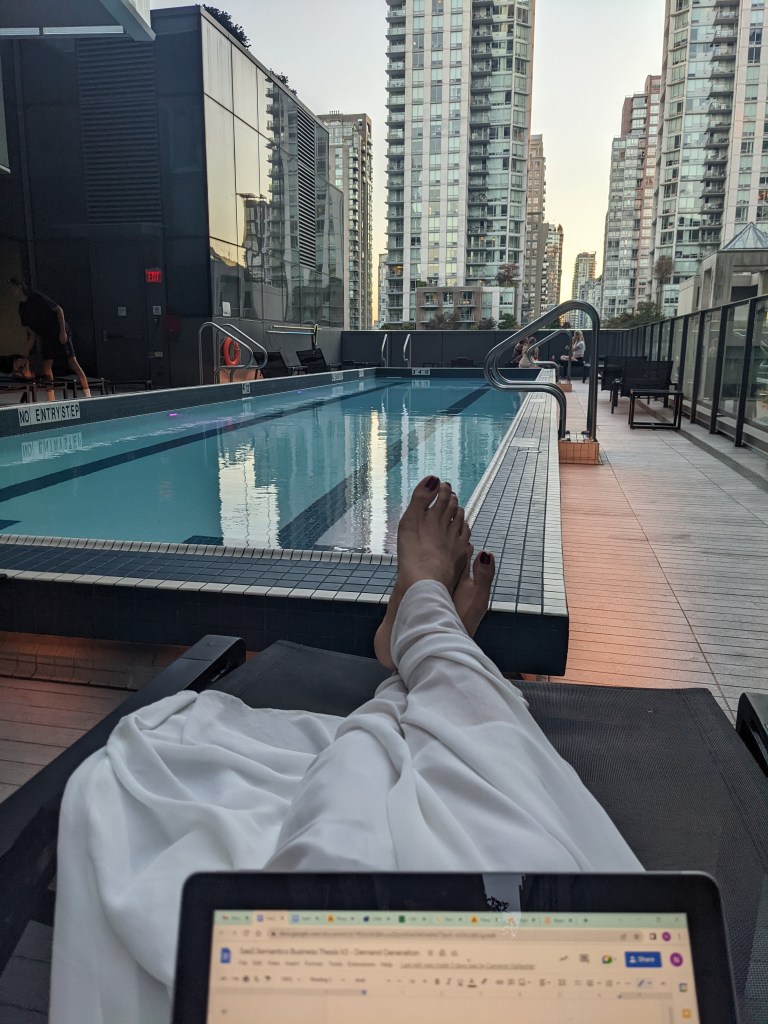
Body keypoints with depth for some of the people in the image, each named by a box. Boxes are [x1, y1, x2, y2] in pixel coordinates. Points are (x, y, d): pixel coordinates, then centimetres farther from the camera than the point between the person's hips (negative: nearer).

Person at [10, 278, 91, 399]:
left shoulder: (37, 297, -12)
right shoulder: (22, 309, 7)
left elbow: (59, 310, -11)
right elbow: (31, 331, 10)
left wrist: (63, 331, -16)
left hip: (60, 333, -6)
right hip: (46, 337, 7)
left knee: (72, 362, -12)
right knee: (46, 365, -4)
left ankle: (87, 393, -13)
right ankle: (51, 398, -4)